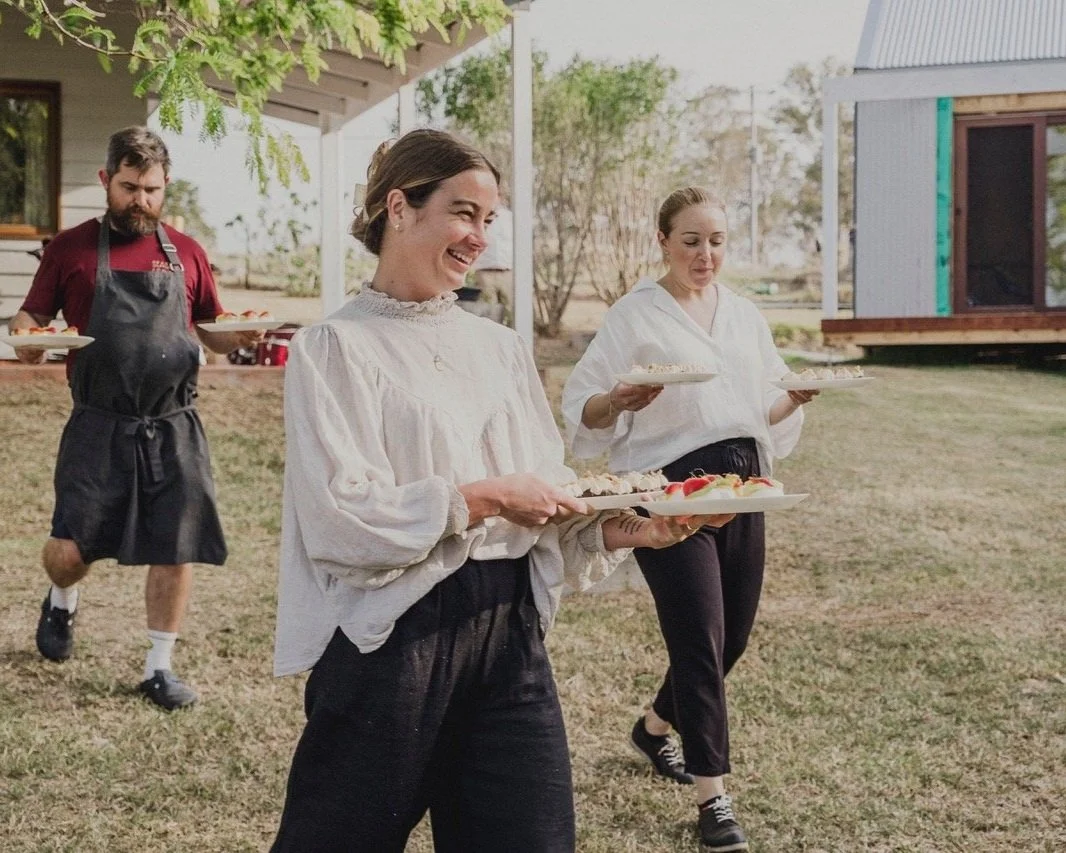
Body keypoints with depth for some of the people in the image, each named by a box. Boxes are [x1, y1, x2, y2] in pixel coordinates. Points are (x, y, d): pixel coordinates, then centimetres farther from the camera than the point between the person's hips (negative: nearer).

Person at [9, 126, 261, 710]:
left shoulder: (186, 254, 9)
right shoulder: (71, 248, 2)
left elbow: (213, 332, 19)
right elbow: (29, 318, 7)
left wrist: (243, 335, -3)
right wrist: (28, 339, -17)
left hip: (173, 427, 2)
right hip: (98, 426, -2)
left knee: (175, 551, 2)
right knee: (70, 549, -4)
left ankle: (159, 668, 19)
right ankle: (62, 602, 33)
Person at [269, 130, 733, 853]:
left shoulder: (499, 348, 12)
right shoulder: (335, 348, -5)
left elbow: (544, 505, 11)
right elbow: (339, 521, -15)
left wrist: (614, 529, -8)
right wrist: (485, 499, -15)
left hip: (509, 630, 5)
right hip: (391, 637, -5)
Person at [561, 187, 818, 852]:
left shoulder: (744, 315, 12)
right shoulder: (636, 315, -5)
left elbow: (767, 412, 18)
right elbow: (584, 412, -8)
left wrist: (797, 398, -3)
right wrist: (622, 400, -29)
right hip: (673, 490, -6)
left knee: (731, 636, 13)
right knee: (701, 641, -8)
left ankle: (656, 727, 40)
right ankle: (713, 797, 2)